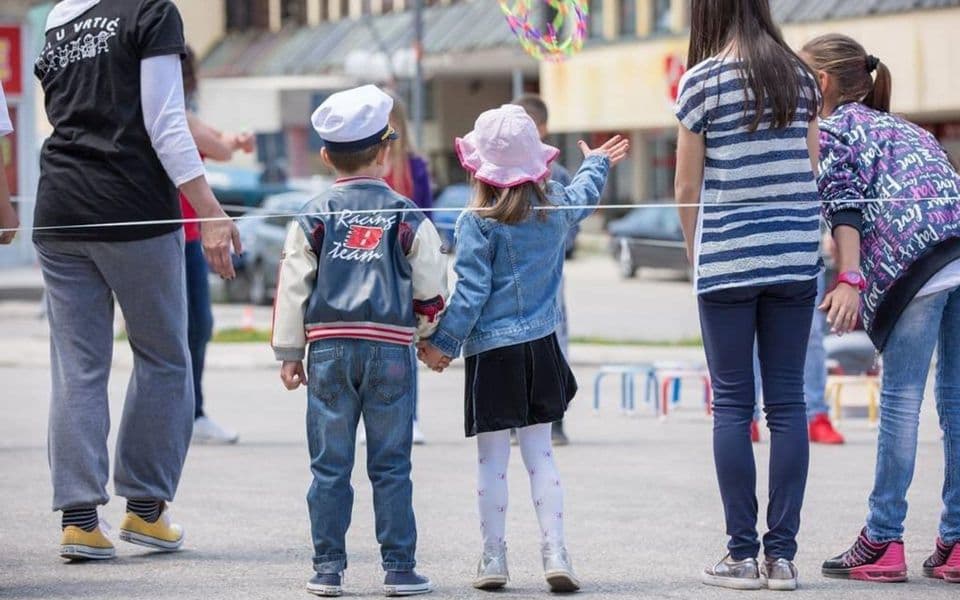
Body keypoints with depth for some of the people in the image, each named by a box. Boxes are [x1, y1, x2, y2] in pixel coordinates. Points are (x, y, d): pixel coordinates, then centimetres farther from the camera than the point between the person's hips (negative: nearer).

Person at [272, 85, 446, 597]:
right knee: (390, 466, 3)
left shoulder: (313, 218, 3)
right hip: (390, 349, 0)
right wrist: (430, 337, 23)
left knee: (330, 464, 5)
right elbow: (430, 289, 5)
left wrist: (289, 353, 10)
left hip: (329, 349, 1)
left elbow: (293, 287, 3)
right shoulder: (407, 218, 2)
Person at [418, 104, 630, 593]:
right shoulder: (556, 208, 5)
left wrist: (443, 344, -5)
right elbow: (583, 198, 29)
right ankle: (554, 551, 1)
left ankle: (493, 558, 6)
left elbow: (470, 294, -13)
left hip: (492, 351, -5)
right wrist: (596, 165, 50)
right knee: (539, 453, 9)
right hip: (542, 346, 5)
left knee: (492, 458, 2)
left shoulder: (477, 223, -12)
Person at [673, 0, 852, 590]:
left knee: (733, 404, 2)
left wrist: (696, 256, 13)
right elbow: (813, 173, 10)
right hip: (795, 256, 4)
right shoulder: (799, 76, 6)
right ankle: (782, 554, 5)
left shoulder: (703, 81, -5)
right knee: (788, 402, 5)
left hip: (727, 261, -3)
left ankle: (743, 554, 3)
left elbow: (687, 190, -1)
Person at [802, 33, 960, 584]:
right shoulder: (904, 126, 33)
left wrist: (850, 281, -11)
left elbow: (846, 206, -3)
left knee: (901, 399, -5)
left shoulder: (835, 126, 11)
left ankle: (883, 542, -3)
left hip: (915, 260, -7)